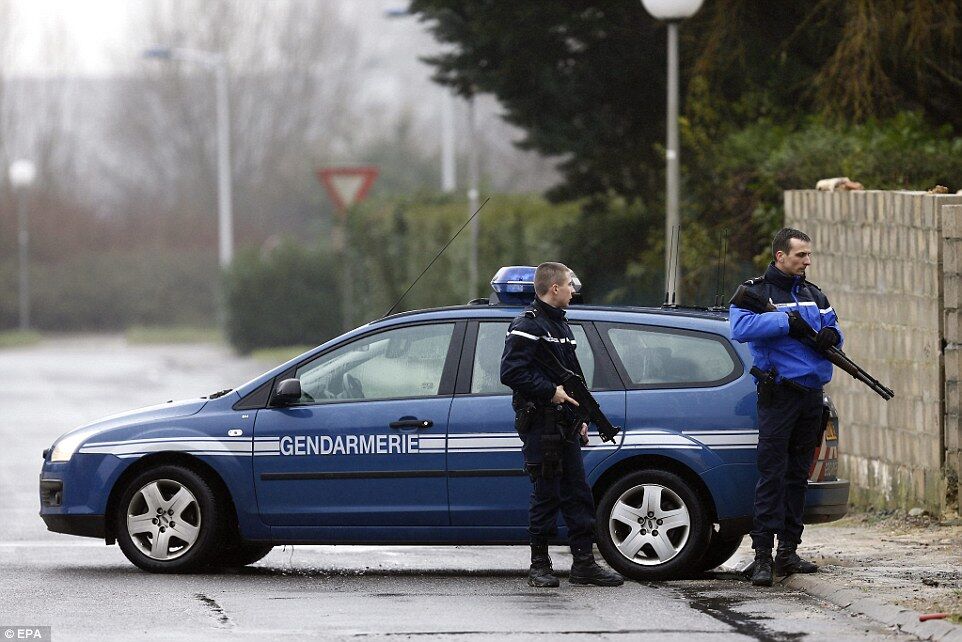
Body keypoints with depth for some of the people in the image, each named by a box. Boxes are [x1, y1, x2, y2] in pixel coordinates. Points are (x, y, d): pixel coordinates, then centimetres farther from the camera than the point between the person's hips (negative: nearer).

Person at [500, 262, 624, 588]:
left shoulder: (560, 325, 20)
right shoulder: (527, 325, -10)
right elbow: (512, 372, -19)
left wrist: (580, 419, 22)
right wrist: (551, 391, -20)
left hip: (564, 426, 9)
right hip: (540, 424, -9)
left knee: (578, 495, 7)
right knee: (546, 496, -5)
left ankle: (584, 563, 10)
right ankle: (539, 566, 2)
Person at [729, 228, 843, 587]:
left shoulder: (813, 295, 17)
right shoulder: (755, 291, -3)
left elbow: (832, 327, 21)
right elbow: (740, 327, -19)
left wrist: (831, 335, -3)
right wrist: (785, 321, -21)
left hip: (812, 395, 7)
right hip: (778, 394, -7)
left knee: (798, 474, 10)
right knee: (772, 474, -11)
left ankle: (788, 552, 16)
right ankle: (762, 556, -13)